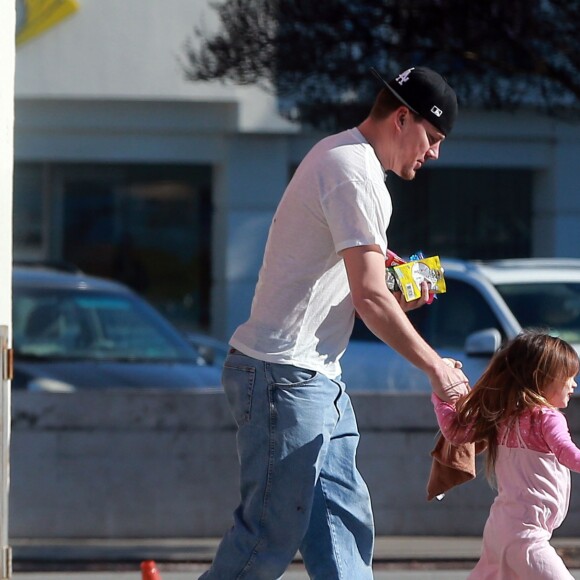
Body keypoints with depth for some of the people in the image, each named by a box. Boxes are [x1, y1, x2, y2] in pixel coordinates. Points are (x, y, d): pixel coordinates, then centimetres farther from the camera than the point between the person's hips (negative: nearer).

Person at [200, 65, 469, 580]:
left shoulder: (336, 154, 17)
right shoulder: (356, 175, -16)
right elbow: (369, 297, -21)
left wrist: (391, 295, 12)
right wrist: (436, 367, -14)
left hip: (317, 377, 11)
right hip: (284, 376, -11)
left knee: (345, 521, 7)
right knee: (272, 538, -8)